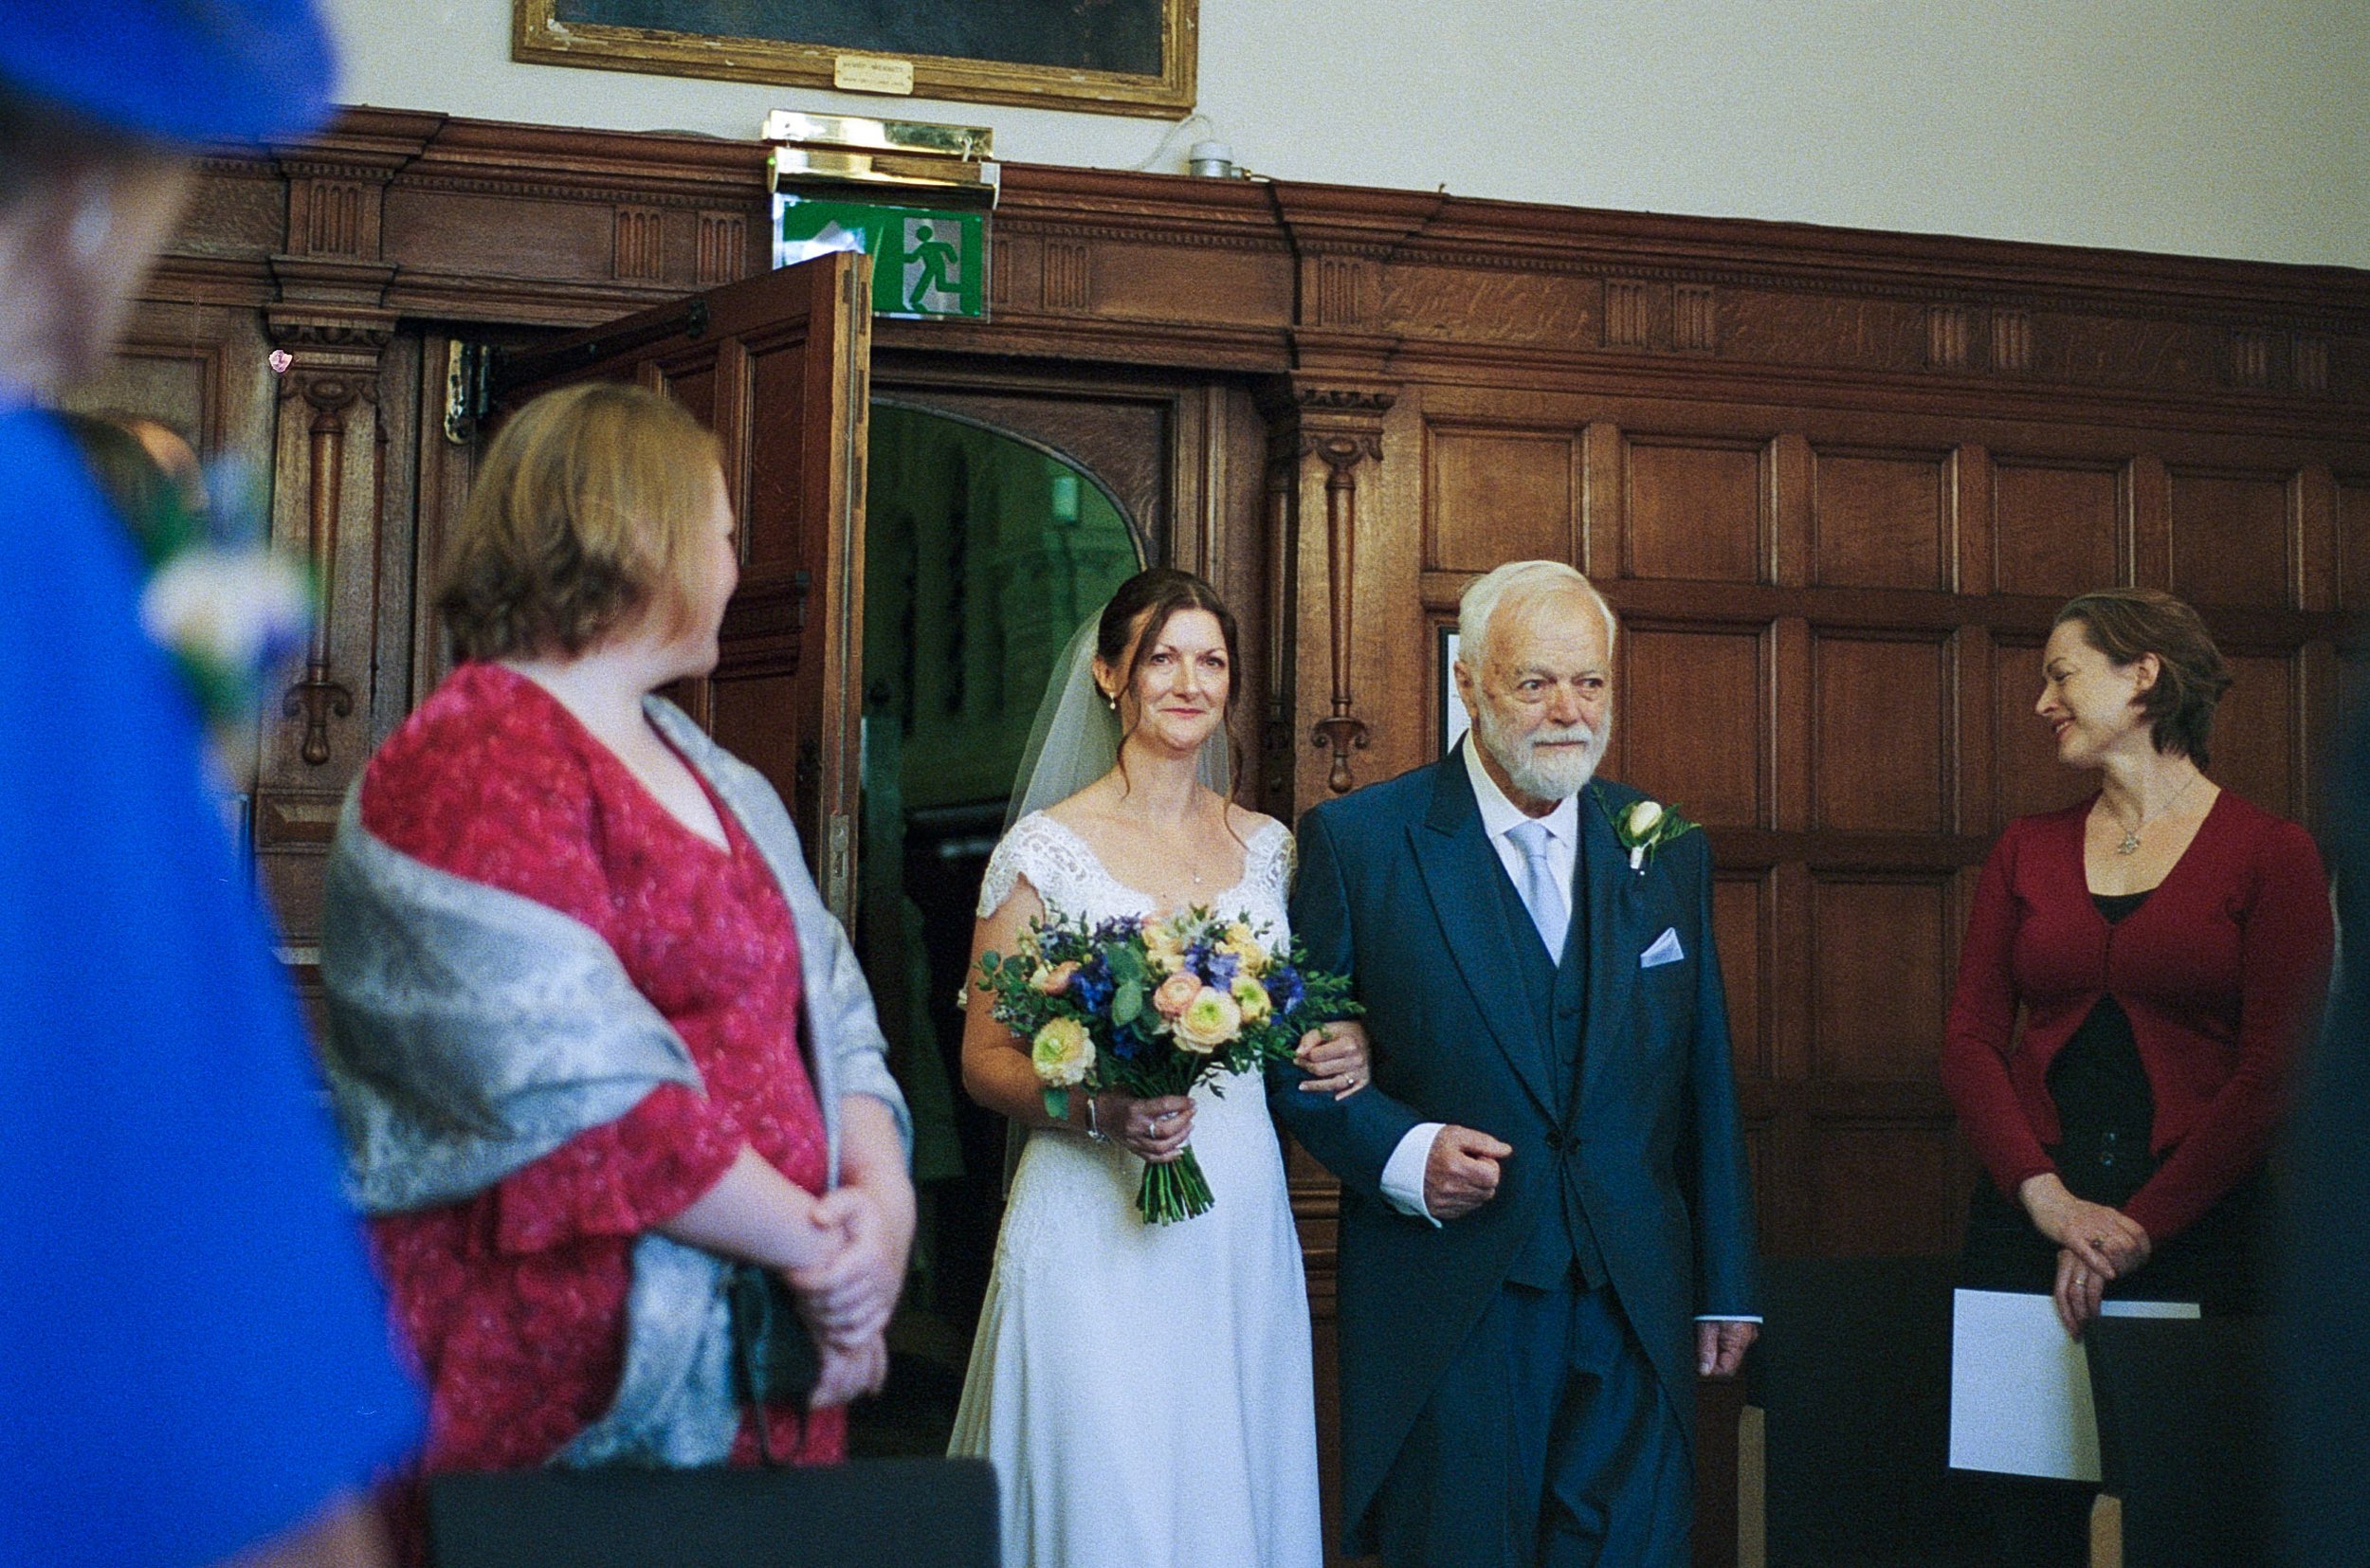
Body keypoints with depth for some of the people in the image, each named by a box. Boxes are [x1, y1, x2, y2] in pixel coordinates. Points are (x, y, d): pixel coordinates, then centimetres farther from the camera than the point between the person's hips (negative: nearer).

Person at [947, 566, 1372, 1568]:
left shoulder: (1267, 846, 10)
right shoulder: (1045, 848, -3)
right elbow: (985, 1060, -2)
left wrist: (1340, 1055, -1)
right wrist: (1099, 1110, -19)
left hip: (1243, 1225, 4)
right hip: (1096, 1228, -4)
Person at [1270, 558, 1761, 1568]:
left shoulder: (1667, 850, 10)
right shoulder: (1358, 841, -2)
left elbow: (1704, 1083, 12)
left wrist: (1726, 1288, 12)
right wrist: (1401, 1152, -17)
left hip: (1636, 1314, 3)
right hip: (1447, 1321, -3)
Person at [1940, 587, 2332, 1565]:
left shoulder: (2271, 856, -1)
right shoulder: (2028, 850, 11)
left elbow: (2272, 1069, -7)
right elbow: (1971, 1041, 4)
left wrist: (2140, 1224, -14)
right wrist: (2047, 1197, -12)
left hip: (2198, 1223, -3)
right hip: (2029, 1221, 3)